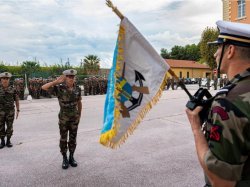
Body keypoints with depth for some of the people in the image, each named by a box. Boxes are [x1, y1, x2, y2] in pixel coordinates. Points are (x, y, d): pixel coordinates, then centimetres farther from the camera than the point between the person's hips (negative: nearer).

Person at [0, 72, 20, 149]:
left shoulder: (12, 89, -1)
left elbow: (16, 100, 5)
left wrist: (18, 110, 2)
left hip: (10, 111, 0)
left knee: (10, 127, 6)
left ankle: (8, 141, 19)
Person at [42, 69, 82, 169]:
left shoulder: (77, 89, -3)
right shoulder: (59, 88, -12)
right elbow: (44, 87, -21)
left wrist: (79, 115, 12)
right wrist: (57, 81, -23)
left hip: (74, 118, 3)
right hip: (63, 118, -2)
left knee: (73, 138, 11)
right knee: (63, 139, 8)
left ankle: (71, 157, 26)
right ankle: (64, 159, 23)